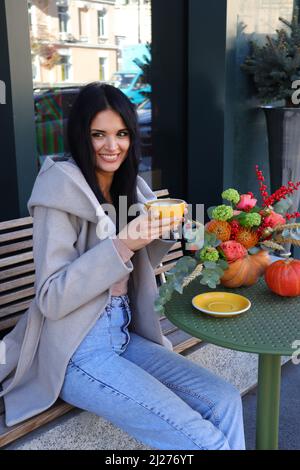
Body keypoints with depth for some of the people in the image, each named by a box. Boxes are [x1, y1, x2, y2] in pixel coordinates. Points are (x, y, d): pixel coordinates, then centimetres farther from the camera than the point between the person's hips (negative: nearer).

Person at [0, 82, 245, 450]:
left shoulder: (130, 188, 9)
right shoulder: (61, 188, -13)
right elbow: (51, 298, -17)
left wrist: (163, 228, -1)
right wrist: (122, 244, -25)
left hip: (125, 336, 7)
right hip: (78, 353, -7)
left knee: (226, 401, -6)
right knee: (203, 440, -17)